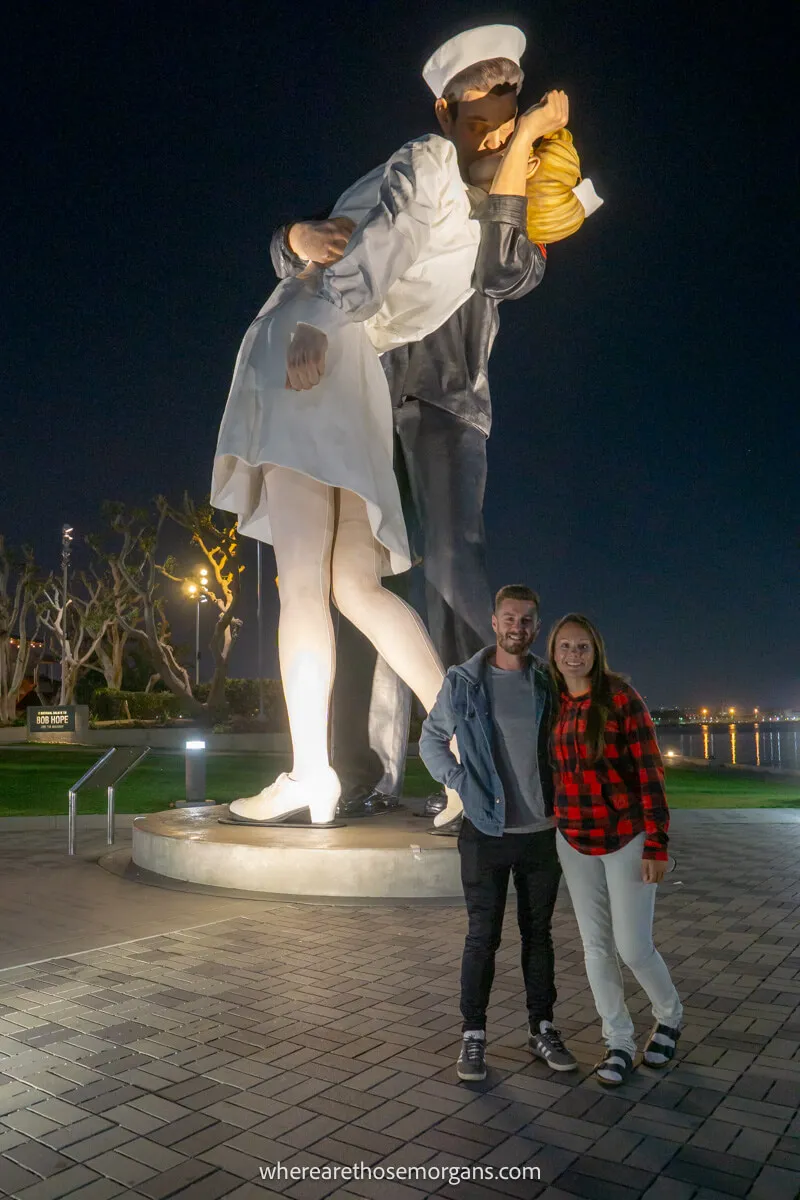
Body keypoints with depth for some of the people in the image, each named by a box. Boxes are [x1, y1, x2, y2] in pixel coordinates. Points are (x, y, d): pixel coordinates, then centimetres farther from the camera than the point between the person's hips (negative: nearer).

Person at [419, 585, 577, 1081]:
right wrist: (459, 781, -6)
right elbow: (432, 738, 7)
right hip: (486, 831, -2)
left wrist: (565, 799, 1)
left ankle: (542, 1028, 30)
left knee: (539, 933, 15)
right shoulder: (464, 681, -4)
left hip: (542, 831, 2)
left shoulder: (549, 682, 1)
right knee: (483, 937, 5)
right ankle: (473, 1035, 20)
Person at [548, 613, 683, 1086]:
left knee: (633, 946, 0)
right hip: (574, 841, 5)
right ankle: (619, 1042, 26)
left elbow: (650, 771, -12)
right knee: (597, 945, 9)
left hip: (627, 838, -4)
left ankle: (670, 1016, 31)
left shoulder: (622, 698, -12)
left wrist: (657, 844, -14)